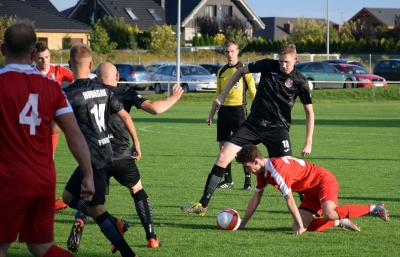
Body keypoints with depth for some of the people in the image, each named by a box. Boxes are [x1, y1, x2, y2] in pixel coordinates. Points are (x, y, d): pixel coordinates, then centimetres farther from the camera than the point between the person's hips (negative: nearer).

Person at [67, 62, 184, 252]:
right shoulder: (126, 94, 1)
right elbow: (155, 108, -9)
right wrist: (174, 98, 8)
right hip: (121, 156, -1)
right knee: (138, 192, 21)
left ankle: (79, 223, -20)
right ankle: (151, 237, 20)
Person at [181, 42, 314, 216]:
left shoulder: (299, 82, -8)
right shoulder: (268, 65, -4)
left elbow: (309, 112, 0)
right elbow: (241, 71, 13)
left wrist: (308, 143, -5)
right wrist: (223, 94, 10)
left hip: (278, 128, -2)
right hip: (254, 123, 2)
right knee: (223, 156, -8)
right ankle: (203, 205, -4)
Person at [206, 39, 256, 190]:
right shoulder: (221, 72, 13)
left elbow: (252, 92, -4)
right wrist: (211, 115, 16)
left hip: (238, 110, -6)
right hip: (224, 111, 6)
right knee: (223, 145, 5)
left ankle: (248, 180, -3)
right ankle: (228, 180, 14)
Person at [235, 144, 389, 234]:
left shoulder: (277, 169, -26)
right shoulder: (262, 172, 4)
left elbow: (289, 200, -25)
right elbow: (256, 198, 14)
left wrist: (300, 226, -20)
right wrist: (242, 224, 15)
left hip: (324, 180, -9)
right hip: (311, 191, 9)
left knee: (329, 214, -34)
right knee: (298, 228, -8)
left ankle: (374, 209, -16)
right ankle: (340, 222, 7)